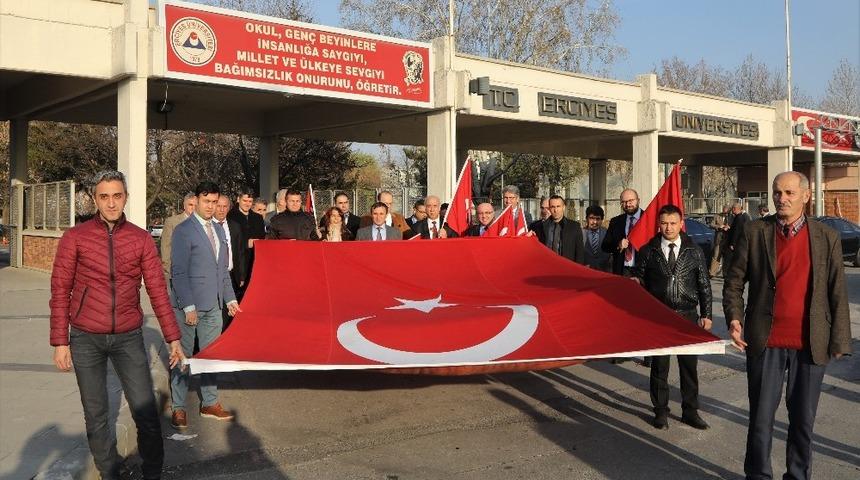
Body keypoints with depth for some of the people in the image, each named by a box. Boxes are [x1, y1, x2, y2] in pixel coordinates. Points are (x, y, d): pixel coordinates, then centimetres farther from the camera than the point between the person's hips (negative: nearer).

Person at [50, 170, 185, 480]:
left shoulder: (141, 239, 1)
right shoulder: (75, 238, -3)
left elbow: (157, 290, 3)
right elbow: (60, 292, 0)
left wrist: (173, 339, 1)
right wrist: (60, 342, -4)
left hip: (128, 337, 1)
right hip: (86, 339, 0)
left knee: (146, 411, -1)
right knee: (96, 415, 9)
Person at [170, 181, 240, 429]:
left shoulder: (219, 230, 13)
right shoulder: (184, 231, -9)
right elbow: (179, 271, -13)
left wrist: (230, 298, 12)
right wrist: (188, 306, -17)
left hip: (213, 306, 7)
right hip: (189, 306, -7)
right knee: (183, 356, 2)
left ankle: (209, 403, 23)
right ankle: (178, 408, 11)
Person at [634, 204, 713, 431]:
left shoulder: (694, 251, 4)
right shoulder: (648, 251, 2)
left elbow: (704, 284, 6)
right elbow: (639, 282, 8)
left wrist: (706, 315, 3)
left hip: (687, 315, 1)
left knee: (689, 365, 6)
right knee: (659, 365, 6)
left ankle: (690, 410, 20)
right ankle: (661, 411, 19)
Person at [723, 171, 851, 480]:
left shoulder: (827, 238, 2)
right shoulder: (754, 233, 0)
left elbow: (838, 294, 3)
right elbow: (734, 281, 3)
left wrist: (839, 343, 0)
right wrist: (734, 318, -12)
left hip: (811, 345, 1)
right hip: (766, 342, -1)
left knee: (803, 419, 11)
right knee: (761, 418, 7)